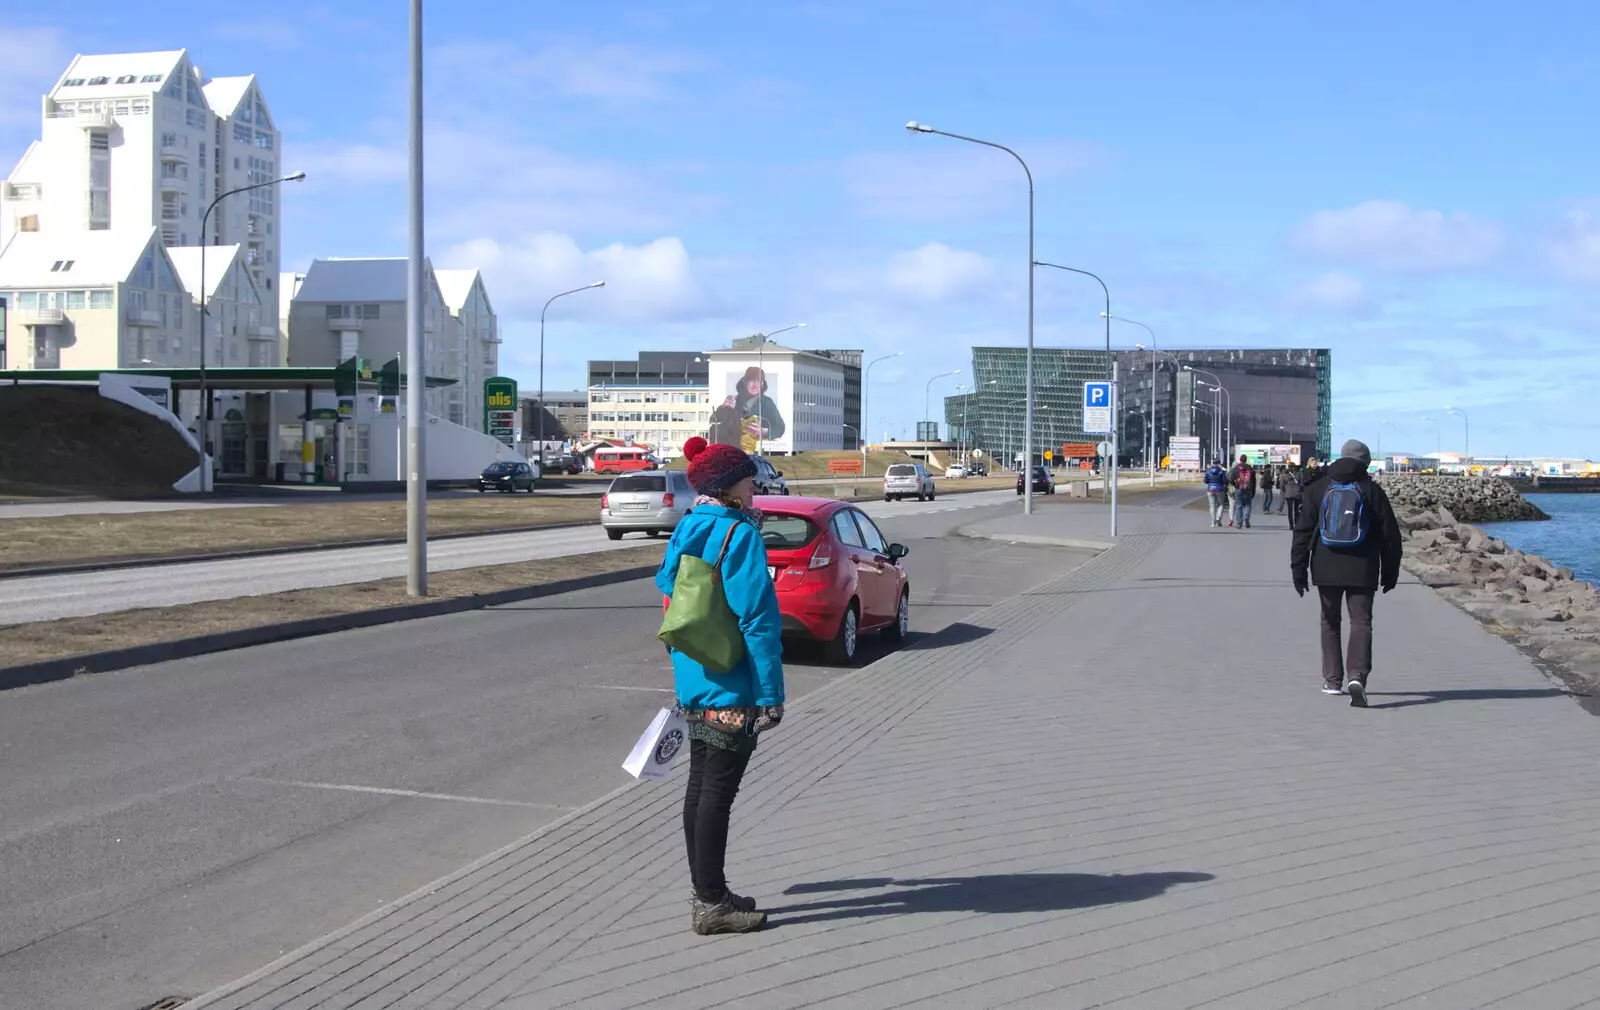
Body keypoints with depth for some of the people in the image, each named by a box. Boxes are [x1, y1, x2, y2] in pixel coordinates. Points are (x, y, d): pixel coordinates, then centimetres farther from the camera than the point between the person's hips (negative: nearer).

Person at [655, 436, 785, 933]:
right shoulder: (740, 534, -17)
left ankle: (706, 894, 24)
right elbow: (758, 618, -19)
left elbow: (668, 590, 19)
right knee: (718, 791, -2)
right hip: (732, 688, -9)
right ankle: (712, 903, 5)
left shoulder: (686, 530, 9)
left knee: (700, 787, 14)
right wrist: (771, 694, -18)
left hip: (693, 683, 9)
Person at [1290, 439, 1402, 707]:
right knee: (1361, 622, -3)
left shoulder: (1318, 488, 4)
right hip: (1362, 570, -2)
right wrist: (1390, 572, 11)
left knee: (1330, 622, 16)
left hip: (1326, 569, 2)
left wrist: (1298, 569, 5)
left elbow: (1303, 531, 2)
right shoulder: (1371, 490, 0)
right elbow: (1390, 534, 2)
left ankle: (1332, 680, 18)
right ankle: (1357, 677, -24)